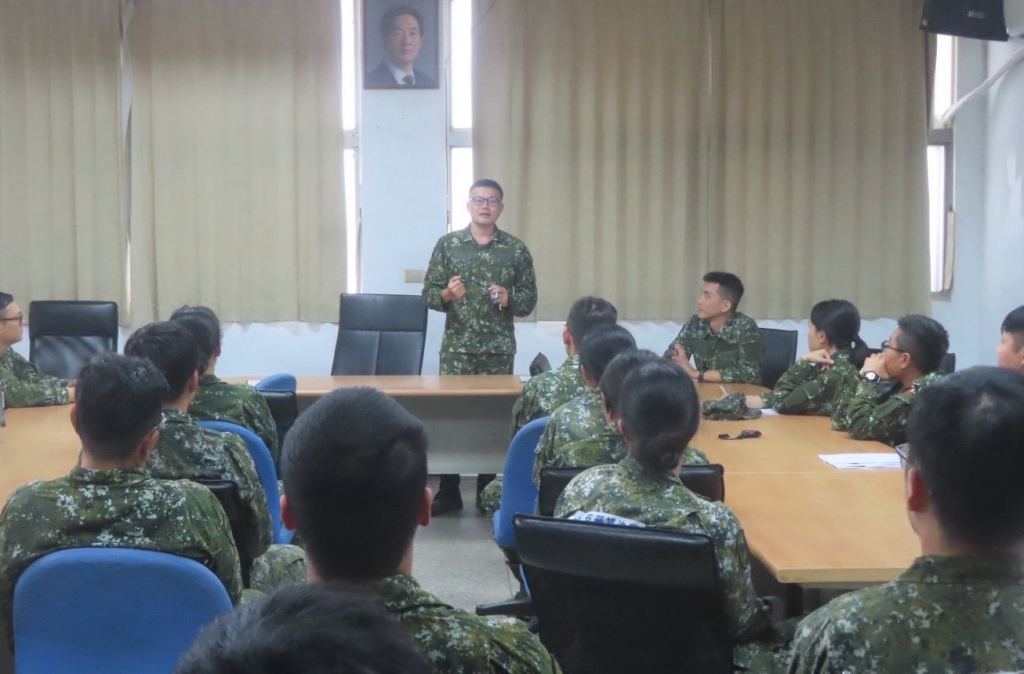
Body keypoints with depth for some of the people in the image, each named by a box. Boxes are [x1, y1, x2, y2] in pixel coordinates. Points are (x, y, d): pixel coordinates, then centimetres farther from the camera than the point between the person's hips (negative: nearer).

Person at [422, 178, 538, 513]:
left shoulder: (516, 249, 4)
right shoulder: (448, 244, 3)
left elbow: (530, 298, 6)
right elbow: (428, 293, 3)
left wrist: (509, 299, -14)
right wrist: (447, 294, -18)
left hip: (499, 349, 0)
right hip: (457, 348, 0)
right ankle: (448, 493, 9)